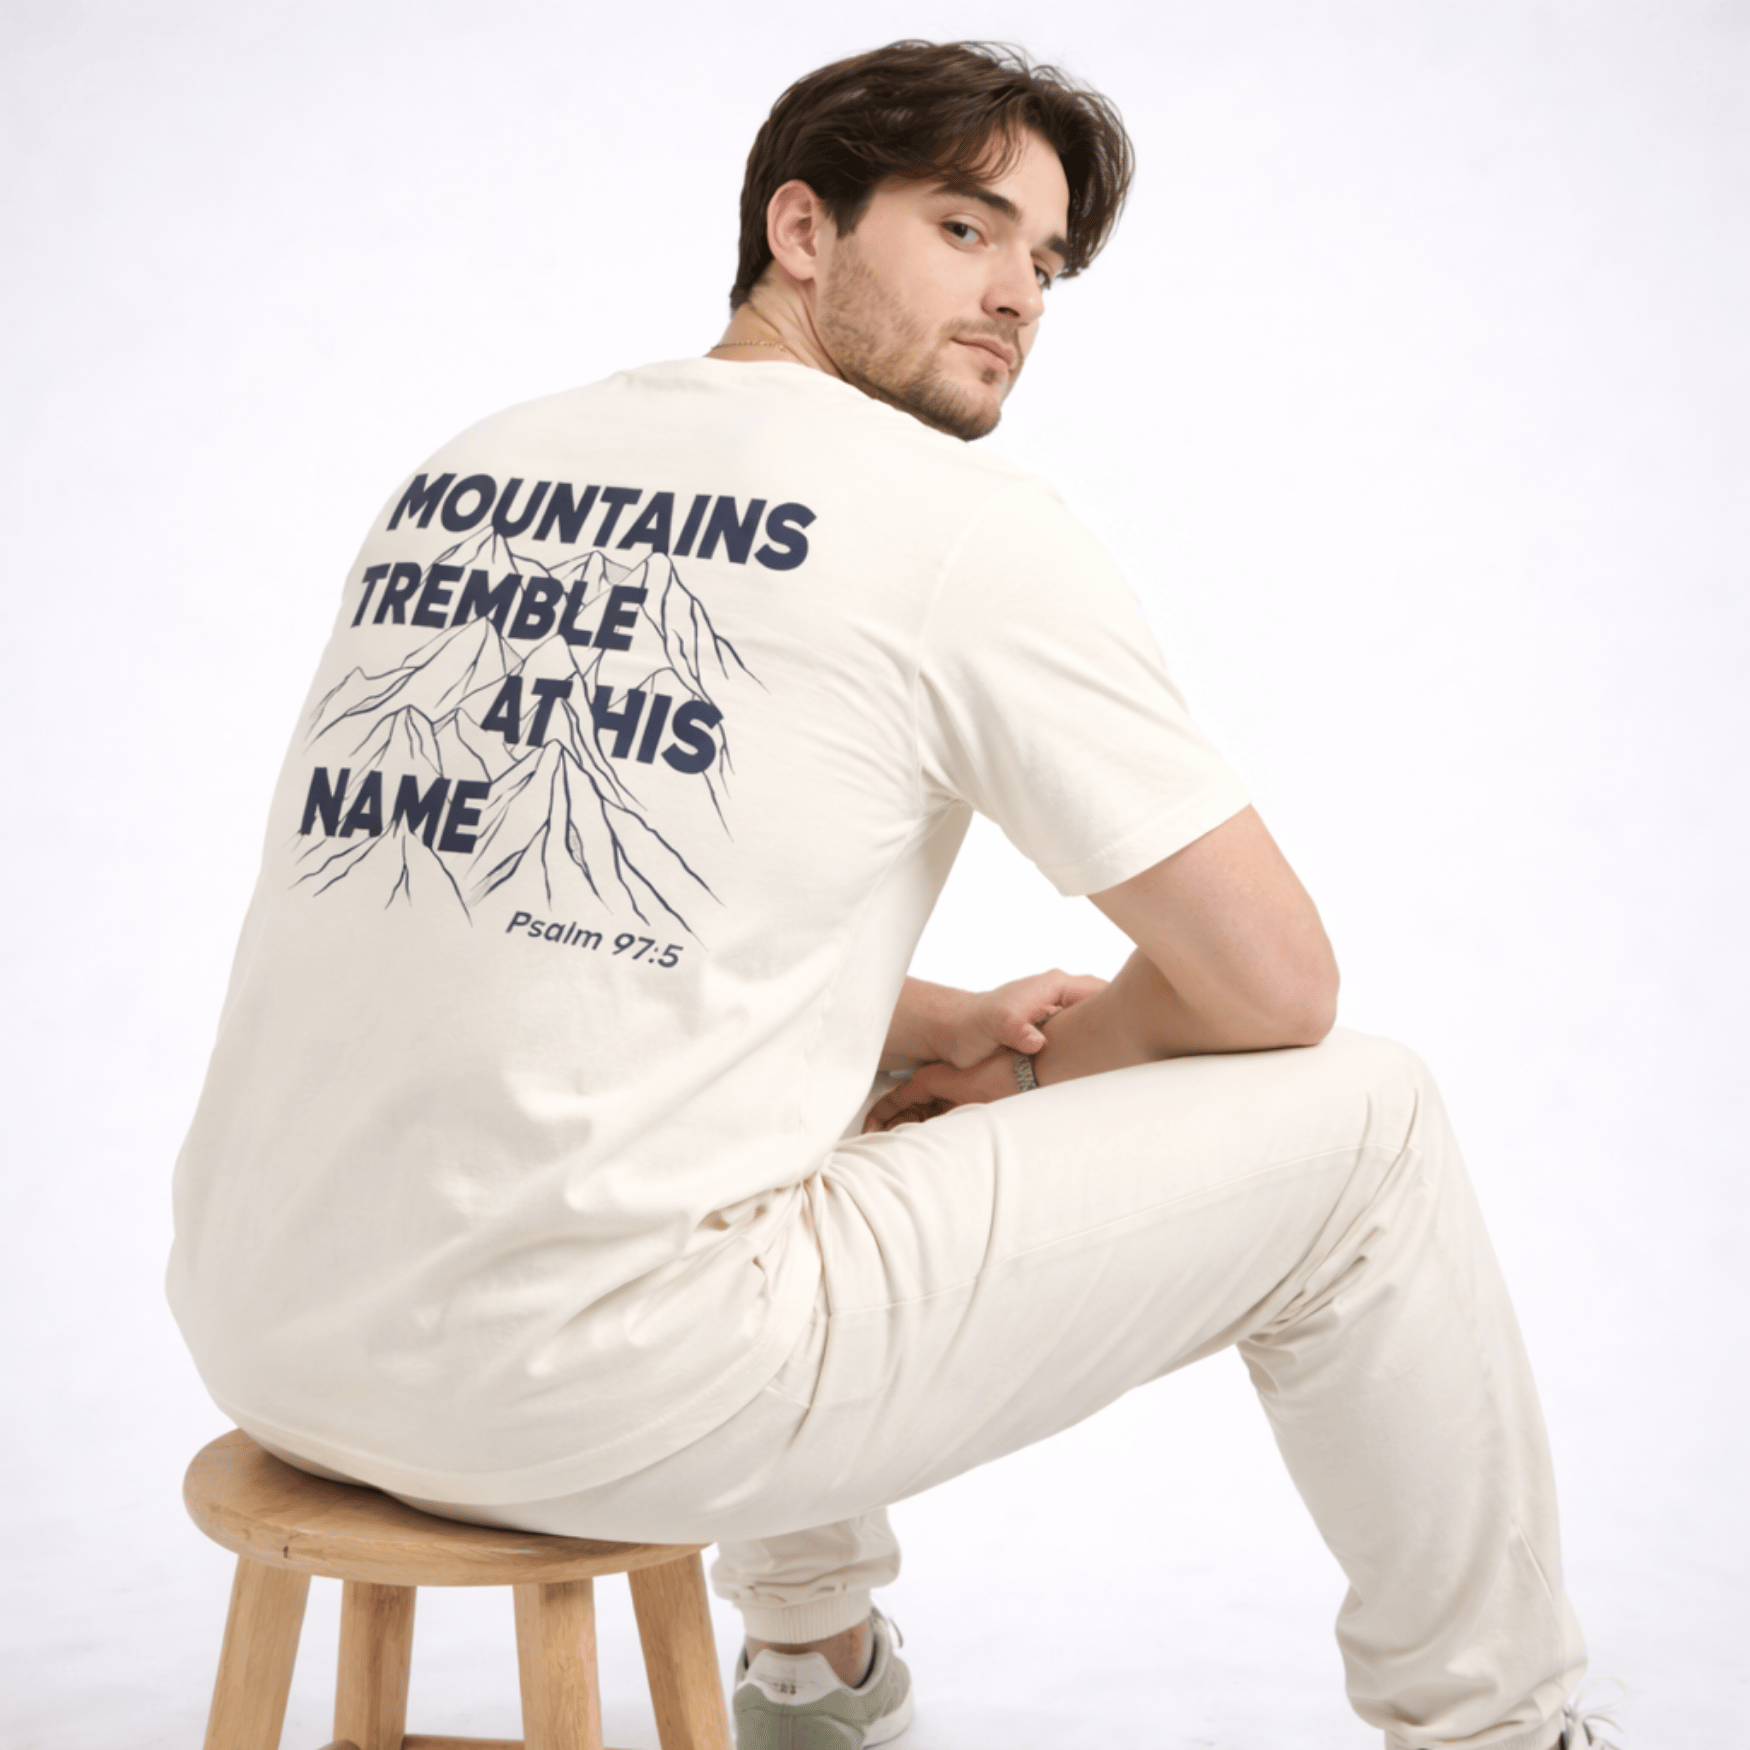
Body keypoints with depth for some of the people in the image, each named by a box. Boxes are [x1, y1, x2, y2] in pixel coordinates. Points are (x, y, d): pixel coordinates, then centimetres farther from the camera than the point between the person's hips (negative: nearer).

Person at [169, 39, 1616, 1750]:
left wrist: (947, 1030, 17)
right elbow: (1274, 985, -1)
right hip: (589, 1384, -7)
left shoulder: (466, 470, 14)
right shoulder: (962, 520, -4)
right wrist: (1040, 1071, 17)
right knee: (1362, 1125, 6)